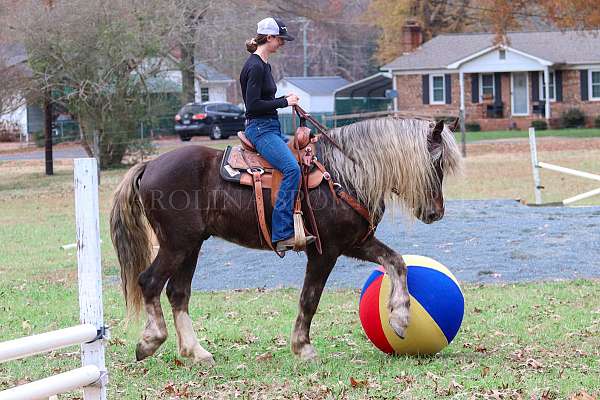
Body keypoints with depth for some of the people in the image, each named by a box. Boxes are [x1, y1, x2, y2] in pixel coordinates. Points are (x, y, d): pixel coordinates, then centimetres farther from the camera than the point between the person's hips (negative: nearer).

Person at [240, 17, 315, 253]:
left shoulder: (264, 65, 16)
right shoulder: (255, 67, -15)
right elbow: (253, 105, -21)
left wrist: (286, 100, 8)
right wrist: (285, 102, -13)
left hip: (271, 128, 11)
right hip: (260, 129, -11)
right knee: (292, 168, -27)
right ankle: (282, 234, -32)